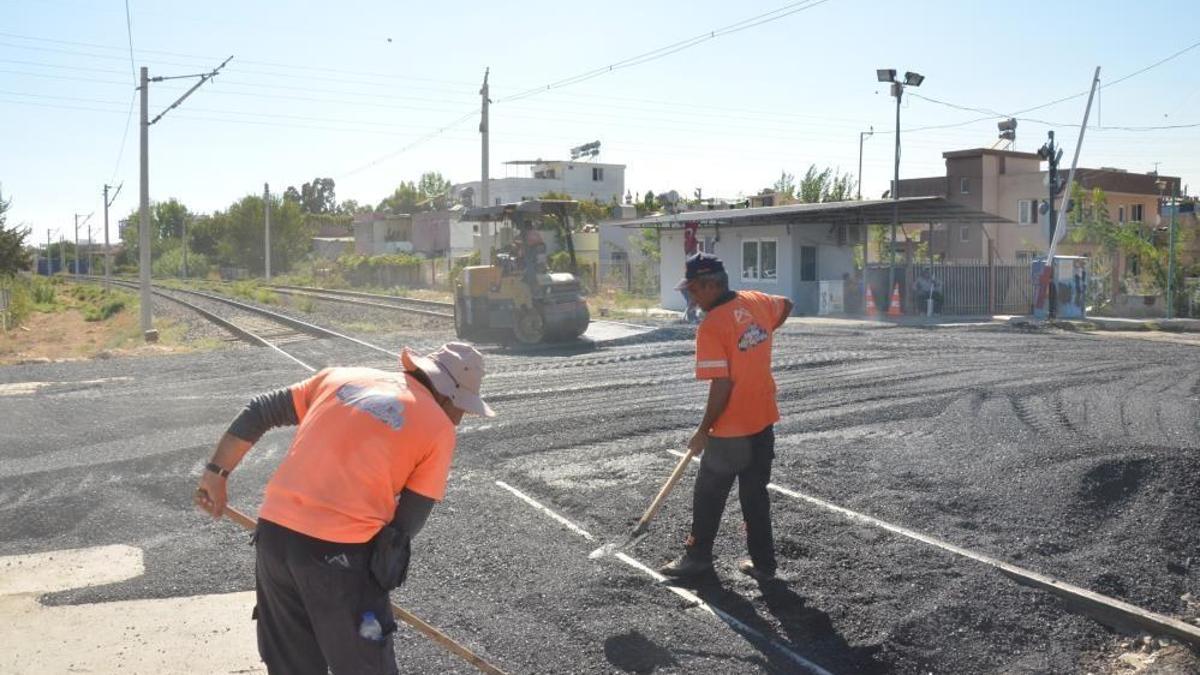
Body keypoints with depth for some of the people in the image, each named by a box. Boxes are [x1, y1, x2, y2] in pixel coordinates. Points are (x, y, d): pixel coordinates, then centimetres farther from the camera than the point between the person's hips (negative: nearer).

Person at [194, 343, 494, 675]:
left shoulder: (341, 376, 14)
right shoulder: (438, 427, 1)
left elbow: (258, 412, 16)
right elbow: (409, 521, 1)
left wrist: (216, 473, 22)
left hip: (272, 535, 5)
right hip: (340, 551, -5)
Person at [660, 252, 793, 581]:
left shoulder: (711, 326, -20)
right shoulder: (756, 302, 1)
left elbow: (722, 385, -22)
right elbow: (786, 305, 25)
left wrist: (703, 431, -12)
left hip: (730, 430, -7)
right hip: (764, 421, 7)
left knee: (709, 494, 12)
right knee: (755, 494, 17)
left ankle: (698, 557, 26)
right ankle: (763, 562, 24)